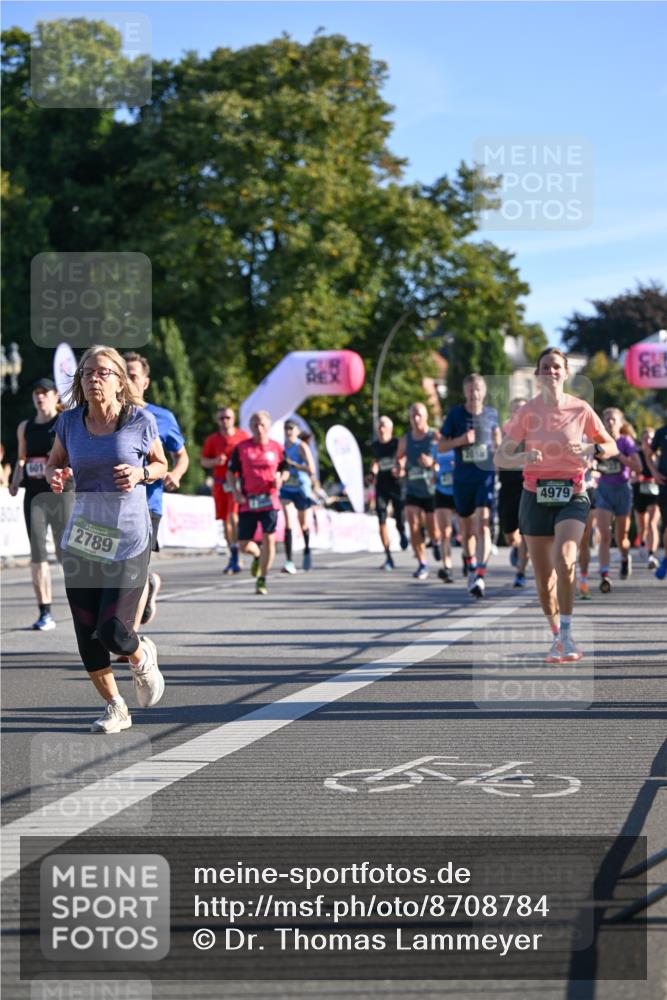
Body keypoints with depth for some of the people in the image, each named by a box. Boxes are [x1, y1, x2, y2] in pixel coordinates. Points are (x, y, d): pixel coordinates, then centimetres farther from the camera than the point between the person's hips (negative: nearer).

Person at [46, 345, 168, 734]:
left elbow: (161, 464, 9)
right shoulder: (69, 422, 0)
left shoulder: (141, 421, -7)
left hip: (129, 540, -3)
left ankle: (142, 658, 27)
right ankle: (115, 708, 22)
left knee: (112, 632, -11)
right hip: (82, 539, 3)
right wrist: (55, 476, -9)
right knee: (87, 634, 1)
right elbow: (55, 463, 15)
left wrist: (141, 473, -13)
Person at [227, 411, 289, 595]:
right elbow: (231, 472, 8)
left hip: (269, 500, 0)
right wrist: (235, 492, -7)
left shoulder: (277, 448, 5)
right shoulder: (241, 448, 2)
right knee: (244, 544, 0)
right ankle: (258, 555, 37)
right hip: (247, 501, 1)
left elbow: (285, 470, 17)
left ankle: (262, 580, 0)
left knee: (269, 538, -11)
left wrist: (280, 479, -6)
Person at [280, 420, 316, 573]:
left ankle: (307, 550, 46)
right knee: (288, 523, -15)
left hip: (301, 489, -2)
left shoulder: (302, 447, -14)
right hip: (286, 489, 2)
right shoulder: (282, 446, 0)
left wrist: (292, 463, -28)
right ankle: (289, 562, -20)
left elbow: (311, 469, -23)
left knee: (303, 524, 16)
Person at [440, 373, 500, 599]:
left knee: (483, 525, -17)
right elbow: (441, 446, 0)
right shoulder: (455, 414, -1)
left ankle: (480, 577, -24)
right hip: (462, 479, 1)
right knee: (467, 527, 13)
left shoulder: (491, 414, 3)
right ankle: (471, 568, 35)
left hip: (486, 476, -1)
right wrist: (461, 440, -15)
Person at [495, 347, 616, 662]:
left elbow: (611, 446, 10)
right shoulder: (526, 412, -1)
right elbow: (500, 458, -2)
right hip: (535, 497, 1)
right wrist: (523, 457, -24)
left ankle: (566, 634, -18)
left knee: (564, 559, -26)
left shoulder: (580, 409, 0)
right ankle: (556, 637, 25)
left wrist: (592, 449, -12)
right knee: (544, 578, 4)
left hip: (571, 495, -1)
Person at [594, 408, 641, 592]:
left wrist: (618, 455, -22)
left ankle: (625, 558, 46)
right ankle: (604, 576, -21)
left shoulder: (626, 441, -5)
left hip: (622, 489, -1)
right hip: (604, 489, 1)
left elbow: (638, 467, -15)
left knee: (621, 538, 12)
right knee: (605, 535, -15)